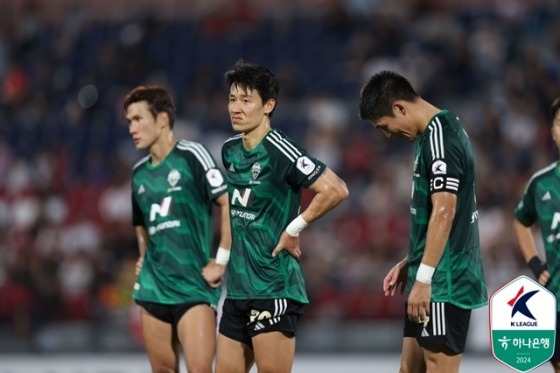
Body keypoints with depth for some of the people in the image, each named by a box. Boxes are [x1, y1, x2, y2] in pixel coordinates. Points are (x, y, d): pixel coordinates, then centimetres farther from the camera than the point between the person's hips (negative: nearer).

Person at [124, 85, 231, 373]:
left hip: (194, 285, -6)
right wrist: (144, 258, 15)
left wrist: (221, 261, -13)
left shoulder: (191, 156, -7)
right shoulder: (139, 172, 13)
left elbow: (230, 204, -11)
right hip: (153, 286, 7)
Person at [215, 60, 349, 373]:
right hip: (237, 288, 8)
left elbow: (336, 189, -21)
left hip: (274, 288, -8)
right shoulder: (230, 151, 11)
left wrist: (295, 228, -15)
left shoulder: (279, 150, -13)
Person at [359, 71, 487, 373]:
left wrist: (423, 278, -22)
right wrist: (410, 264, 23)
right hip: (434, 281, 10)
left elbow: (444, 212, -22)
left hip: (444, 283, -10)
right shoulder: (434, 135, 16)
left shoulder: (439, 137, -15)